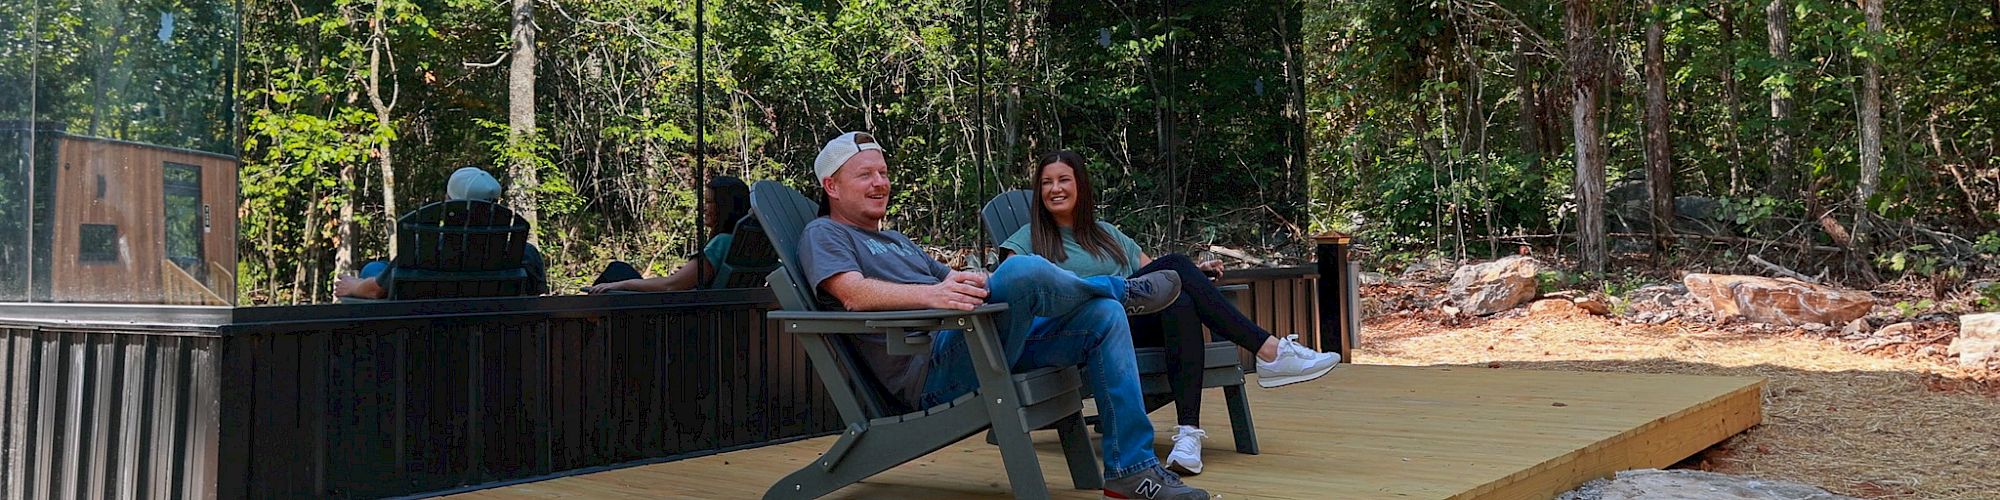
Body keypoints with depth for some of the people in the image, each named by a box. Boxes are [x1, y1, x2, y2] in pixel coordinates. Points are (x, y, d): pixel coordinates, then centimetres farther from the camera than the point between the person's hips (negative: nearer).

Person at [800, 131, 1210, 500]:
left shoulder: (896, 241, 35)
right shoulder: (823, 234, 8)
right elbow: (853, 293, -14)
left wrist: (971, 283, -1)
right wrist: (931, 294, -30)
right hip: (932, 368, -9)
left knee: (1104, 316, -6)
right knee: (1024, 271, -31)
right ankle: (1125, 289, 2)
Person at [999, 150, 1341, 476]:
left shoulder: (1108, 234, 30)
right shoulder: (1028, 240, 16)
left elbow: (1152, 270, 25)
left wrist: (1192, 274, 4)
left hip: (1140, 324, 4)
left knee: (1179, 302, -33)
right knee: (1174, 265, -25)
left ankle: (1189, 431, -44)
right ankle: (1268, 350, -30)